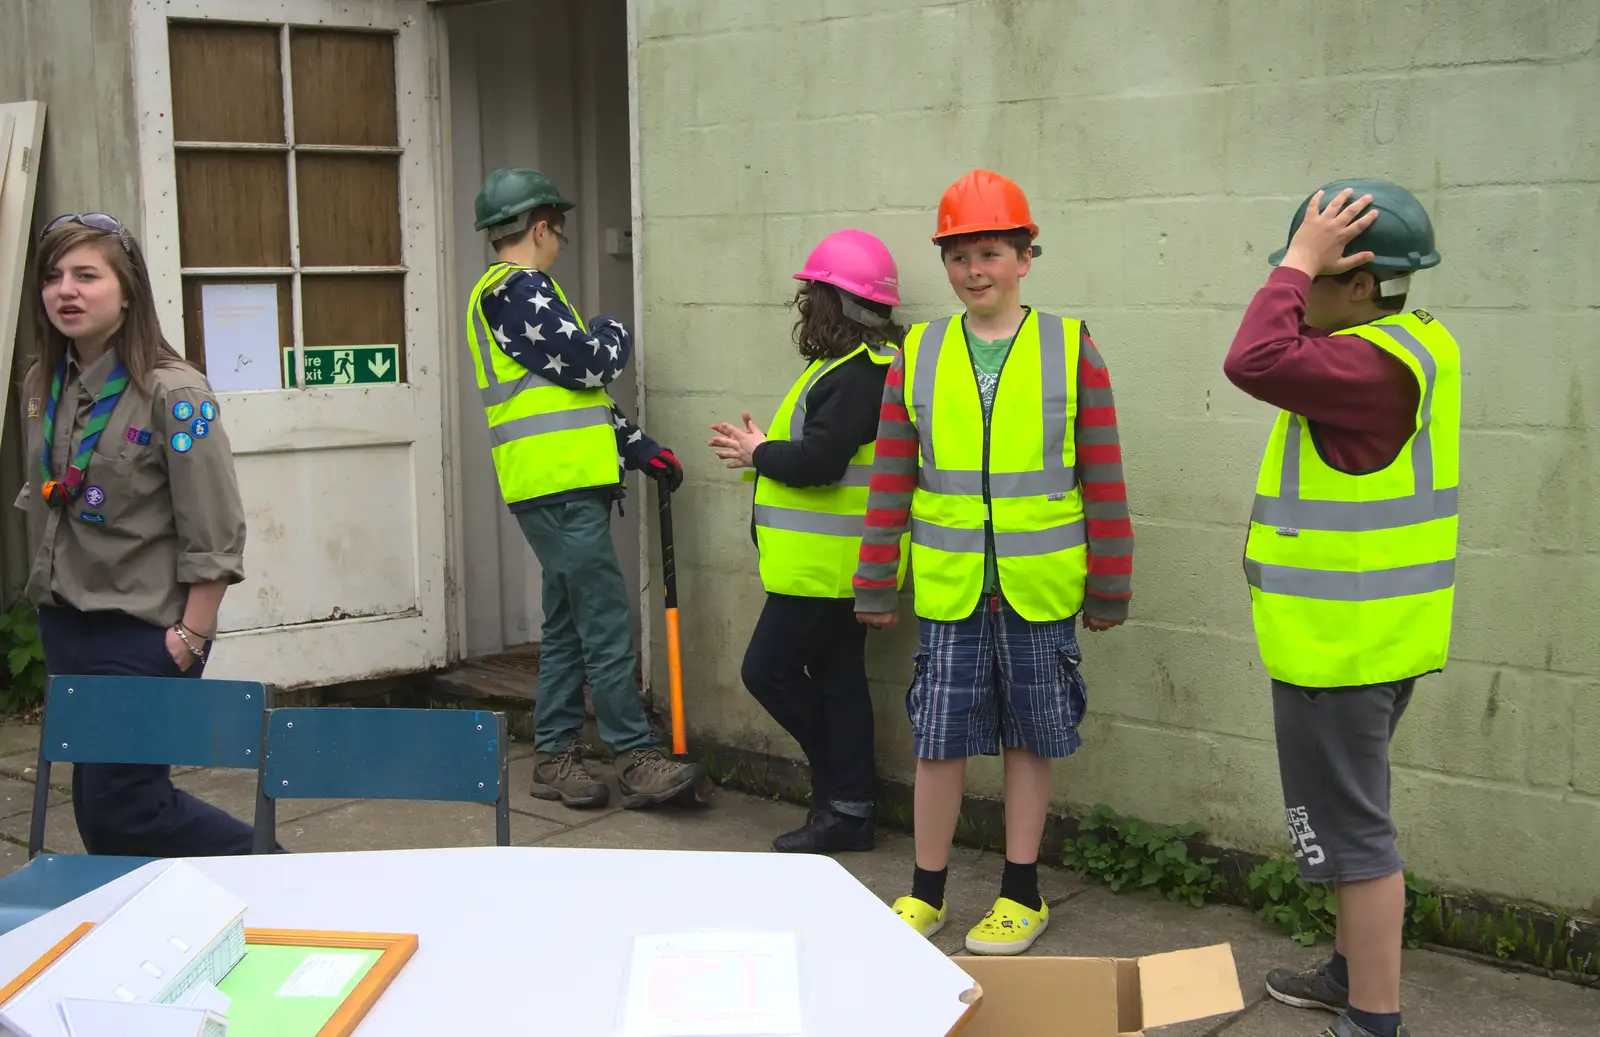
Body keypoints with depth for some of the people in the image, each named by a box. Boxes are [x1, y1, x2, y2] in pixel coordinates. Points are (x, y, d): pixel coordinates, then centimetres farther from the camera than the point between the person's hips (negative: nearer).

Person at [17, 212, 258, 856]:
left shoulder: (173, 394, -15)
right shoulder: (42, 387, 6)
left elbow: (214, 537, -16)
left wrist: (189, 638, -17)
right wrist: (51, 594, 13)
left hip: (144, 637, -7)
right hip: (64, 628, 7)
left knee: (121, 809, -4)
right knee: (95, 807, 10)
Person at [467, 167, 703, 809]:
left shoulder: (508, 293, 21)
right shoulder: (519, 290, -12)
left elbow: (574, 390, 23)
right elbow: (589, 365, -17)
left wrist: (639, 447, 19)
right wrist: (613, 336, 7)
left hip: (554, 489, 11)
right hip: (561, 488, -11)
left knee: (566, 624, 13)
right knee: (607, 625, -8)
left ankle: (554, 757, 18)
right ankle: (636, 760, -5)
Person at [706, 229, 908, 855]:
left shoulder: (856, 376, -19)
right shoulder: (853, 366, 15)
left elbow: (818, 461, -27)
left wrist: (759, 454, -10)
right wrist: (763, 450, 6)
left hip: (826, 565, -10)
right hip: (831, 563, 10)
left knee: (769, 669, -3)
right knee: (835, 677, 12)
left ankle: (844, 798, 8)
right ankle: (847, 807, 18)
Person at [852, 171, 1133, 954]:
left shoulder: (1071, 350, -3)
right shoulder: (917, 356, 3)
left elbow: (1104, 482, -1)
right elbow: (890, 483, 6)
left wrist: (1109, 589, 0)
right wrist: (875, 587, 5)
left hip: (1038, 590, -1)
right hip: (946, 590, 2)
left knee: (1030, 739, 10)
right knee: (938, 739, 7)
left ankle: (1021, 893, 24)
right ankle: (927, 891, 22)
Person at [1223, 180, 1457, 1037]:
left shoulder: (1373, 367, -24)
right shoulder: (1414, 344, 9)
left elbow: (1256, 362, -35)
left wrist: (1299, 261, -27)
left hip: (1341, 646, -11)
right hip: (1377, 635, 11)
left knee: (1351, 829, -2)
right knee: (1353, 815, 23)